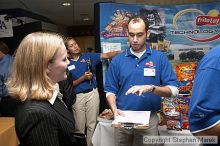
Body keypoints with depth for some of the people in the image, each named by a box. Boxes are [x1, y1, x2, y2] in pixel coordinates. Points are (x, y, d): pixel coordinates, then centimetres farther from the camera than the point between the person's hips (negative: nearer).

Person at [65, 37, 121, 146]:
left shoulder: (88, 56, 5)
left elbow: (106, 55, -4)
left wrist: (122, 51, -16)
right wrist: (83, 78, -11)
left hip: (92, 93, 1)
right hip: (77, 96, 0)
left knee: (92, 125, 5)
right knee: (79, 127, 8)